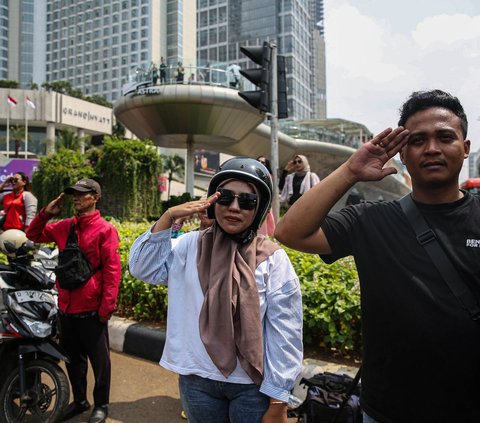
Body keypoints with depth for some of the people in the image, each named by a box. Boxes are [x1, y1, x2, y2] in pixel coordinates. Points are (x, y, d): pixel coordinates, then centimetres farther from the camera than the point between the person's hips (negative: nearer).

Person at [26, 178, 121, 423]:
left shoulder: (105, 229, -11)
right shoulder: (64, 226, 7)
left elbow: (112, 270, -15)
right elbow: (34, 235, 18)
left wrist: (107, 307, -17)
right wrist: (46, 213, 1)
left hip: (92, 309, -6)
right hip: (66, 306, 6)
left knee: (98, 359, 9)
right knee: (72, 357, 21)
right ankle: (79, 401, 40)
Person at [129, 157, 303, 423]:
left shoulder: (273, 259, -10)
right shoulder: (190, 246, -2)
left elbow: (285, 336, -9)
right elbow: (142, 269, -5)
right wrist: (168, 218, -14)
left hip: (253, 385, -2)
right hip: (196, 380, 3)